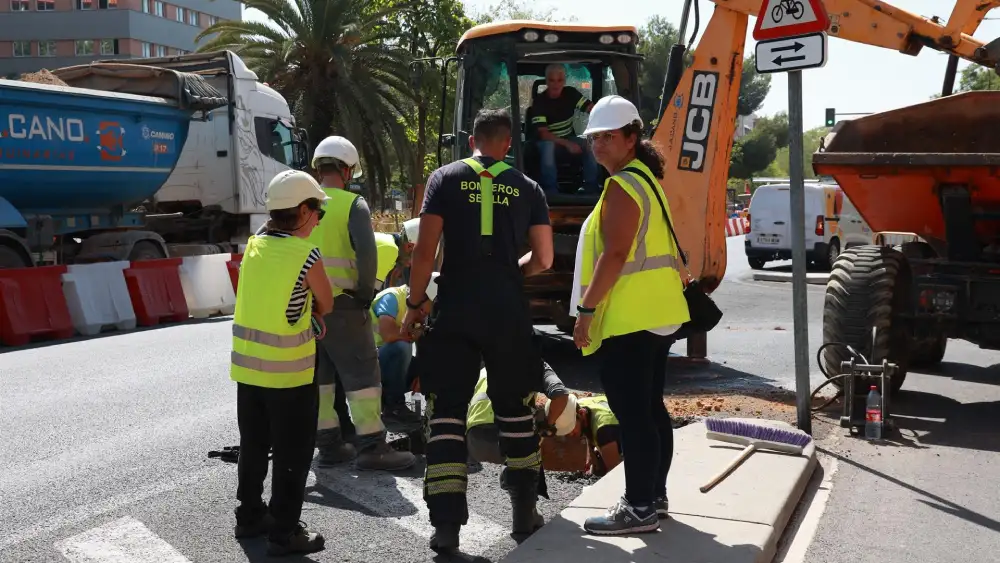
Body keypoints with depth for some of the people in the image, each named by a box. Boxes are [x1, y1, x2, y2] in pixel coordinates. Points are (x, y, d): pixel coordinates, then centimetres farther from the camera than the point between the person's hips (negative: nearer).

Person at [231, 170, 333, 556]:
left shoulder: (253, 244, 3)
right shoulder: (307, 255, -15)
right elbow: (326, 306, -2)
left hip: (247, 364, 7)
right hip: (288, 369, -7)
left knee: (253, 445, 19)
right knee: (292, 453, 5)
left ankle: (249, 517, 31)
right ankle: (283, 531, 10)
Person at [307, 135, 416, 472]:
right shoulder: (352, 204, -7)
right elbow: (366, 252, -19)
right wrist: (365, 293, -8)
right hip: (341, 304, -6)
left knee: (318, 376, 13)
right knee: (362, 374, 1)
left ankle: (329, 445, 19)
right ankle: (371, 447, 1)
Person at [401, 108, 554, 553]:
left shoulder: (445, 179, 3)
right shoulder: (526, 188, 8)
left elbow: (425, 251, -5)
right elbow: (543, 260, 7)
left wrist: (414, 304, 4)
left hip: (454, 310, -1)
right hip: (508, 312, 2)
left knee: (446, 414, 4)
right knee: (514, 411, 14)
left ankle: (447, 524, 2)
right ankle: (525, 513, 22)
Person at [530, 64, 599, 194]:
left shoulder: (570, 93, -7)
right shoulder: (539, 102, -18)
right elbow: (543, 134, -22)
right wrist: (567, 144, -32)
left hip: (568, 137, 4)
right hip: (547, 140, -4)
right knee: (549, 146, -39)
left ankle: (591, 187, -13)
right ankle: (551, 189, -28)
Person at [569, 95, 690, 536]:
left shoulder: (621, 186, -15)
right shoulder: (645, 178, 17)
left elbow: (615, 254, -22)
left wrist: (586, 309, -18)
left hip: (628, 316, -11)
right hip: (656, 311, 11)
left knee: (631, 413, -6)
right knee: (649, 406, 16)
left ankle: (639, 508, -1)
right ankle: (654, 493, 25)